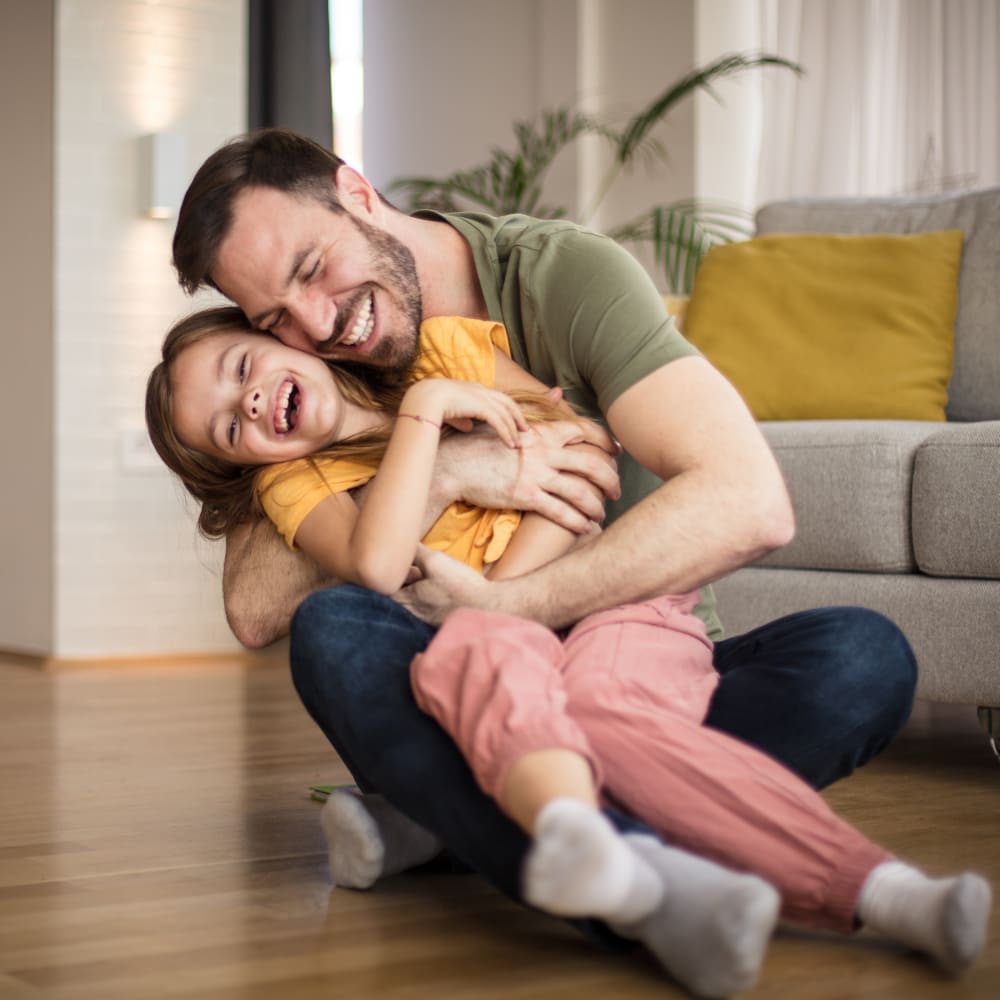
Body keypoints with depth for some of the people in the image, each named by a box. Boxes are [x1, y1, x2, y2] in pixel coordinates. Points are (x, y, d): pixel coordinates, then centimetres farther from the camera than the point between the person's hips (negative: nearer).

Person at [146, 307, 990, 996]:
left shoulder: (447, 346, 12)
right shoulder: (297, 483, 9)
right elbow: (377, 564, -13)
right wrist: (425, 406, -7)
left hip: (616, 602, 0)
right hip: (500, 637, 0)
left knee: (600, 701, -33)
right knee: (476, 651, -34)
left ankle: (890, 894, -47)